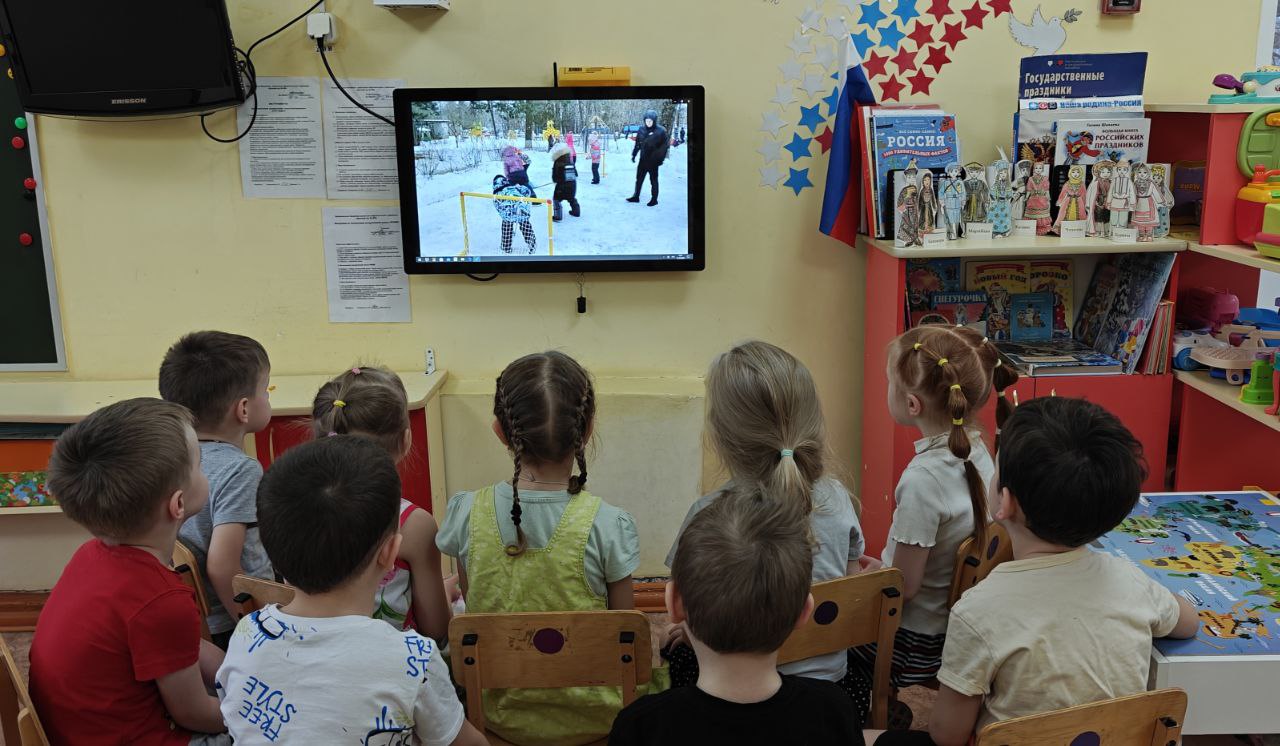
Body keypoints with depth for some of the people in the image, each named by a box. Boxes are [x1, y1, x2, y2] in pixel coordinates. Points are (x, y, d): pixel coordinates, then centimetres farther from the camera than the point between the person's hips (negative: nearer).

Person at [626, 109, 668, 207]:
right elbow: (637, 144, 12)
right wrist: (634, 155, 9)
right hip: (643, 159, 5)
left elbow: (664, 146, -8)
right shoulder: (642, 130, 3)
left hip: (653, 161, -5)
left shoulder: (661, 131, -10)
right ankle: (636, 196, 22)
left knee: (653, 180, 6)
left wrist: (660, 158, -12)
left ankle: (654, 199, 15)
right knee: (639, 179, 12)